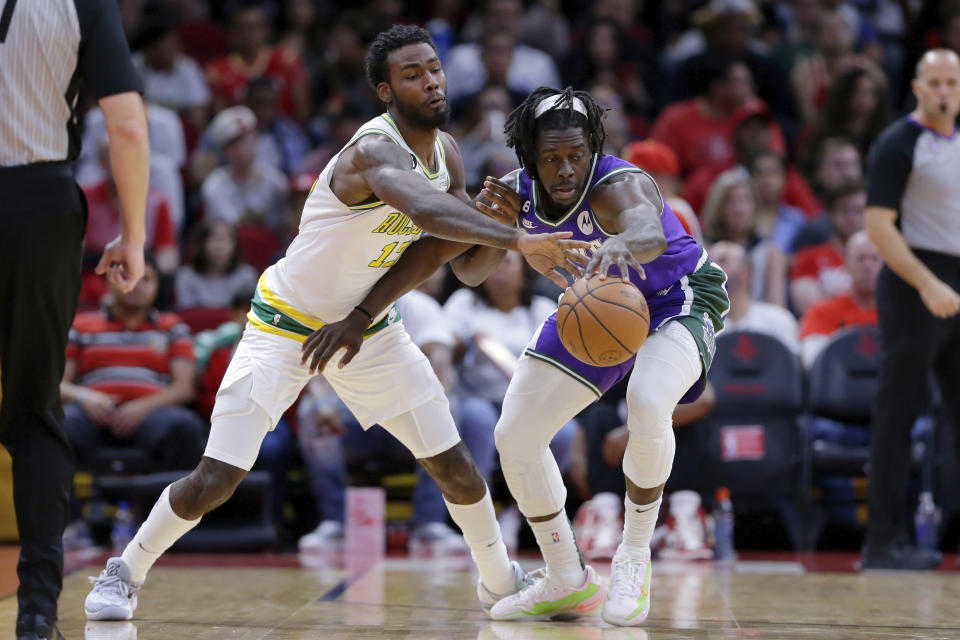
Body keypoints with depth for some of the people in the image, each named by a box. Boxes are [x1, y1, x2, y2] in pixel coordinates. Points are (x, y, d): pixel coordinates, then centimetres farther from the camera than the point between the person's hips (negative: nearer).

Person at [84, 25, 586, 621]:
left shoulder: (447, 152, -3)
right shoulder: (374, 152, -30)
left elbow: (465, 263, 5)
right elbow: (425, 209, -53)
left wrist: (493, 221, -16)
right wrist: (518, 239, -60)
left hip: (369, 326, 7)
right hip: (287, 323, -7)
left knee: (455, 465, 6)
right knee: (215, 481, -11)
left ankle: (501, 581, 28)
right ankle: (126, 572, 11)